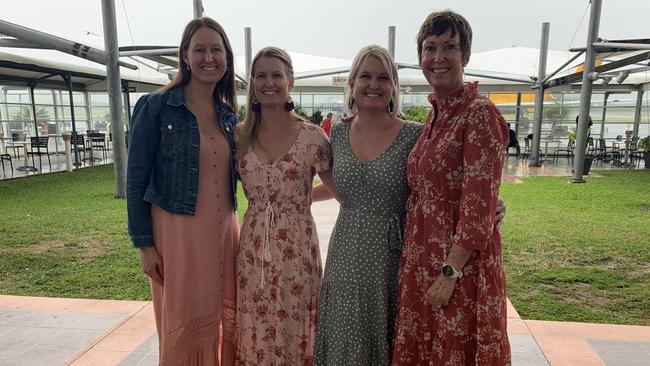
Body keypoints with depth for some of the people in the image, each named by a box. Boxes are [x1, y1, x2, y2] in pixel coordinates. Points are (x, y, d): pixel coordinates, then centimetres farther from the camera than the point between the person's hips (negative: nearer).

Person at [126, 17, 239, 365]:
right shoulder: (155, 107, -7)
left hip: (224, 230, 5)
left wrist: (231, 229, 11)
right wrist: (144, 244, -8)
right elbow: (136, 179, -7)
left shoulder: (228, 114, 7)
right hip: (177, 231, -4)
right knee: (184, 323, 9)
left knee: (226, 317, 14)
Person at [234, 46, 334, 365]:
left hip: (297, 248, -2)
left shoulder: (312, 136, -7)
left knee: (293, 332, 11)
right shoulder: (240, 136, 3)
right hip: (252, 248, 3)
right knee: (255, 334, 14)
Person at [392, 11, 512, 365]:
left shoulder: (480, 113, -14)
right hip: (421, 260, 7)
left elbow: (479, 207, -18)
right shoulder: (434, 114, 9)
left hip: (460, 261, -7)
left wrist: (450, 271, -18)